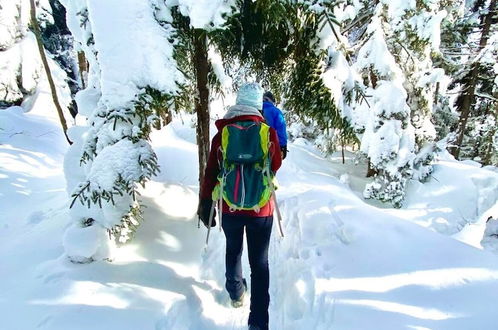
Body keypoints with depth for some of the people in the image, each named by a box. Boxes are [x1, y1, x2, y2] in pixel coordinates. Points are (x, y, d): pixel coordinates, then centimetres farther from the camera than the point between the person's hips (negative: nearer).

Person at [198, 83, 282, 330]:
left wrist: (205, 205, 5)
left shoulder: (222, 133, -8)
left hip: (230, 207, 2)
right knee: (260, 262, 9)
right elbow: (275, 166, 4)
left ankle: (236, 294, 45)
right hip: (261, 209, -1)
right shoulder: (268, 133, -10)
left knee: (233, 250, 26)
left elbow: (211, 172, -5)